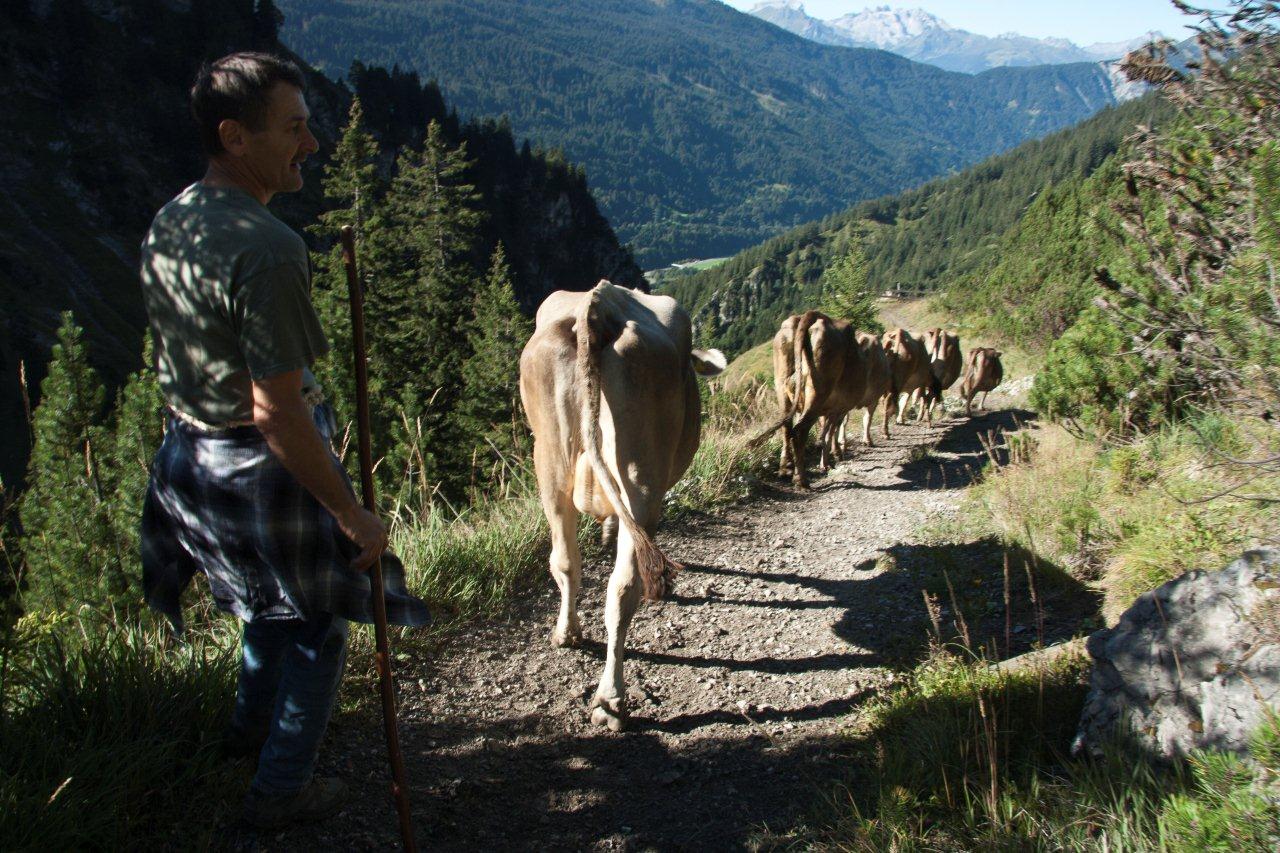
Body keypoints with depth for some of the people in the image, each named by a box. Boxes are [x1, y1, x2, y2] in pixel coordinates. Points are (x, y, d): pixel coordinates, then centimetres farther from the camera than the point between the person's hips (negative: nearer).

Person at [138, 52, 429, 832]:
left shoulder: (169, 224, 1)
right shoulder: (267, 250, -28)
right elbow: (278, 412, -29)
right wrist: (353, 514, -21)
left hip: (191, 454, 9)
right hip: (265, 468, -9)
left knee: (275, 598, 32)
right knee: (317, 621, 14)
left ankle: (254, 724, 53)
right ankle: (281, 790, 29)